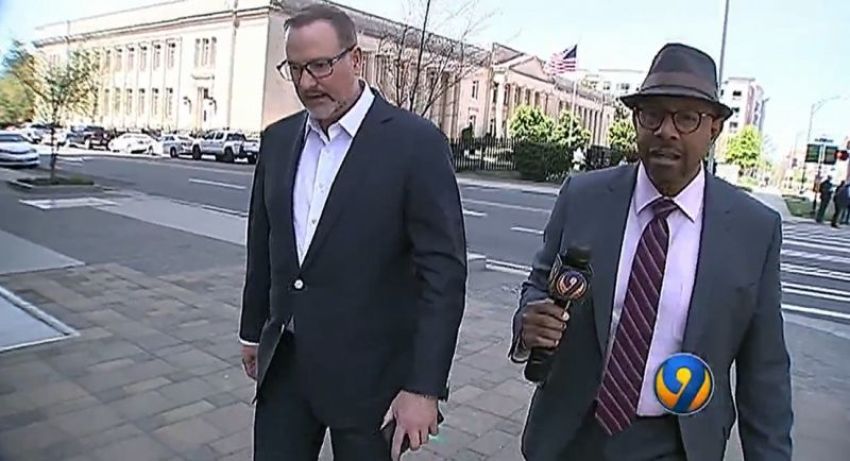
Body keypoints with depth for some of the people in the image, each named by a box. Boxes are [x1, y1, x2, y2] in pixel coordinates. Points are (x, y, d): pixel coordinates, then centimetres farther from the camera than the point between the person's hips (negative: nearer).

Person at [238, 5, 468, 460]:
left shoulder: (415, 142, -13)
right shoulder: (278, 138, 5)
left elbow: (443, 270, -15)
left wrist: (425, 387, -17)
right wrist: (253, 330, 19)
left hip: (369, 372, -4)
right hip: (284, 362, 5)